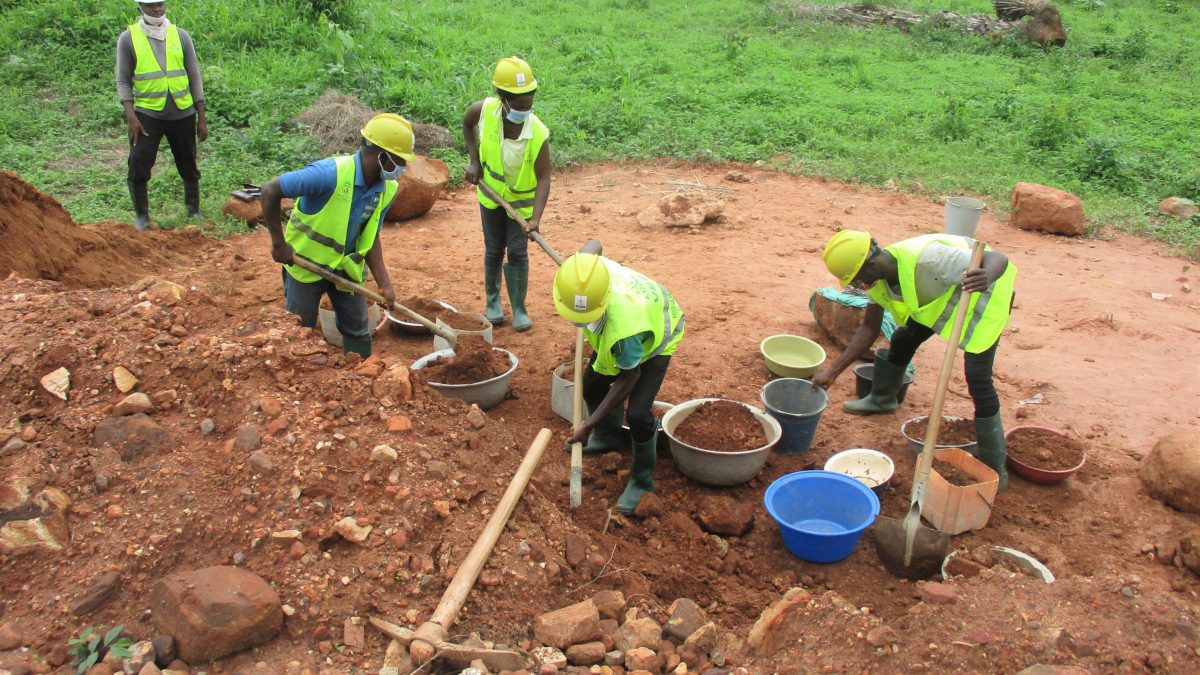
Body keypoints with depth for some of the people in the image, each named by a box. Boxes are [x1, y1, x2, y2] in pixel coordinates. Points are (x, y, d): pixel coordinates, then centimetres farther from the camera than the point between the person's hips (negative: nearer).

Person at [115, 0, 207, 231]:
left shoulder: (180, 36, 5)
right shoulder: (128, 38, 0)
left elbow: (194, 77, 7)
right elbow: (123, 80, 0)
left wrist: (202, 118, 5)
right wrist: (131, 116, -12)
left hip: (182, 113, 2)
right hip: (147, 113, -2)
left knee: (189, 168, 11)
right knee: (138, 167, -7)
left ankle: (194, 212, 28)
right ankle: (142, 216, 10)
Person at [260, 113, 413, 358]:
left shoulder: (387, 190, -10)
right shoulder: (331, 173, -31)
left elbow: (370, 237, -1)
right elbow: (270, 190, -26)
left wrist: (383, 282, -10)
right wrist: (278, 242, -21)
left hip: (347, 268, 5)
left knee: (358, 332, 11)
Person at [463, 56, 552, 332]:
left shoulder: (538, 134, -31)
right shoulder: (484, 110, -25)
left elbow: (543, 179, -27)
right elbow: (467, 124, 0)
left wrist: (536, 218, -37)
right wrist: (474, 160, -7)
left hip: (522, 200, -2)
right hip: (491, 193, 2)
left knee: (518, 253, -2)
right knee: (494, 250, 11)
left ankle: (519, 309, 14)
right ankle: (493, 301, 31)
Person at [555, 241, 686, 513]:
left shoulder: (624, 323, -48)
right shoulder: (584, 272, -34)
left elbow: (629, 377, -30)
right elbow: (594, 244, -7)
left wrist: (589, 424, -25)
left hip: (656, 334, -7)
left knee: (637, 413, -18)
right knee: (592, 385, 14)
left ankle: (642, 481, 7)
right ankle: (609, 436, 44)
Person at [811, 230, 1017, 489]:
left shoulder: (926, 260, -41)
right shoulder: (876, 277, -14)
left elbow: (998, 258, -39)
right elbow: (869, 329, -4)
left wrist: (987, 277, -63)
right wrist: (833, 371, -8)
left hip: (985, 295, -8)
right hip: (944, 293, 8)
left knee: (978, 378, -15)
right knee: (903, 339, 16)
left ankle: (995, 470, -3)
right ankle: (881, 399, 45)